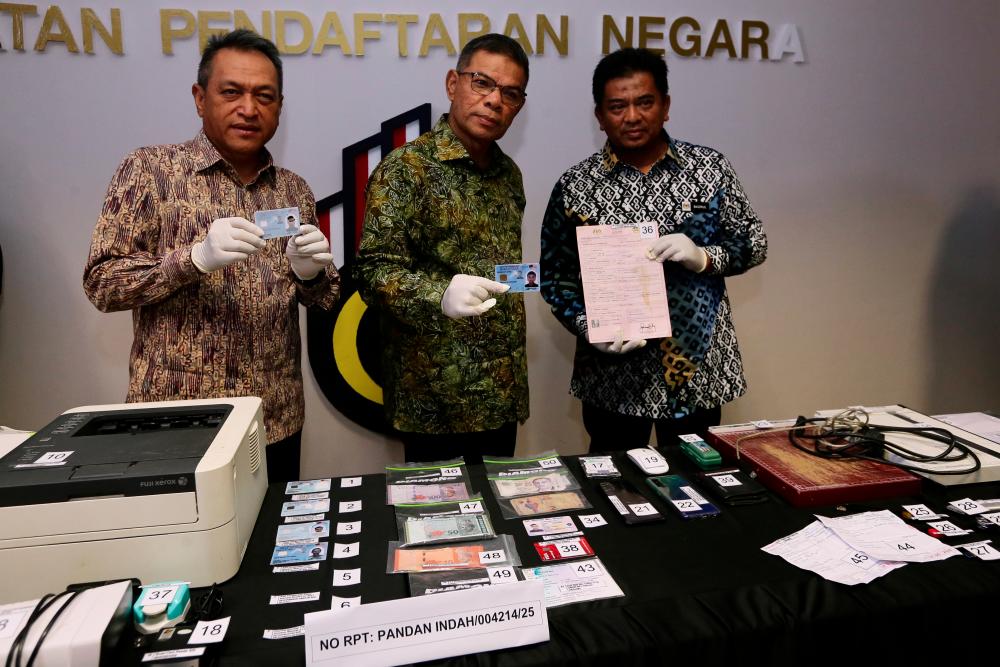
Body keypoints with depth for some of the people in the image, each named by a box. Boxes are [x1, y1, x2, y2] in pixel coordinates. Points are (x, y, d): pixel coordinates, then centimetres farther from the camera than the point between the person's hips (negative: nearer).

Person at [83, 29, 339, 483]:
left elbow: (323, 297, 11)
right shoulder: (149, 169, -2)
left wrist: (310, 273, -12)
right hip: (175, 416, -3)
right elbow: (100, 283, -7)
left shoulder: (294, 190, 8)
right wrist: (196, 257, -22)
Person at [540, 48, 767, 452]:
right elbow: (555, 275, 0)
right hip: (613, 376, -1)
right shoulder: (576, 186, -3)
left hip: (698, 370, 1)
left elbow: (754, 243, 5)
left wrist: (703, 257, -15)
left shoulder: (709, 168, 1)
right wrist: (589, 328, -16)